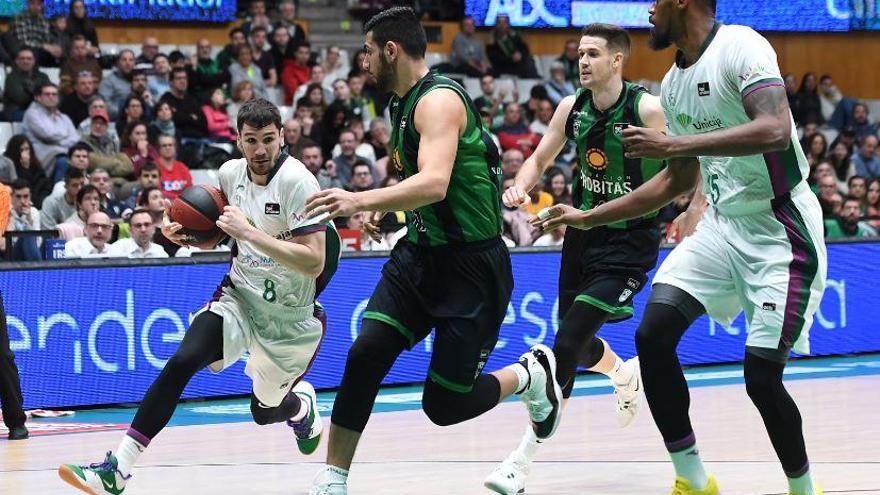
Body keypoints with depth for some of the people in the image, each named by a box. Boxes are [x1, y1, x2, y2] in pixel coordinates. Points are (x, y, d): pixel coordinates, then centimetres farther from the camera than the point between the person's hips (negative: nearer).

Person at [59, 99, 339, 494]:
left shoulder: (297, 182, -22)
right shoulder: (230, 173, -4)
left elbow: (313, 262, -29)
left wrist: (249, 232, -33)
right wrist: (188, 236, -4)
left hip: (290, 317, -3)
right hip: (240, 296, 4)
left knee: (265, 411, 13)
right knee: (183, 361, -22)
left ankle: (302, 404, 53)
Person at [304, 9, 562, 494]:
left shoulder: (439, 101, -20)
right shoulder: (404, 104, 10)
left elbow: (434, 184, -36)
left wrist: (362, 200, -49)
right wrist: (383, 208, 9)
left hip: (472, 266, -8)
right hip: (421, 253, 8)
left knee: (444, 405, -4)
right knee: (364, 355, -11)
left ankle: (532, 373, 23)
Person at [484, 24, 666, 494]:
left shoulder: (648, 110, -17)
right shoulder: (572, 107, 0)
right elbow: (539, 160, 12)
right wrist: (520, 188, -8)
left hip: (630, 240, -6)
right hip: (583, 233, 6)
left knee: (569, 342, -16)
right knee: (574, 341, 16)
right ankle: (626, 375, 52)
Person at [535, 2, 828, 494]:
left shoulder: (740, 46, -16)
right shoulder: (674, 83, 10)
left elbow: (775, 132, -32)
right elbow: (679, 179, 21)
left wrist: (673, 144, -31)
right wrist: (589, 218, 20)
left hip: (779, 230, -8)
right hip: (722, 224, 8)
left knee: (762, 375, -12)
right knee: (653, 336, -7)